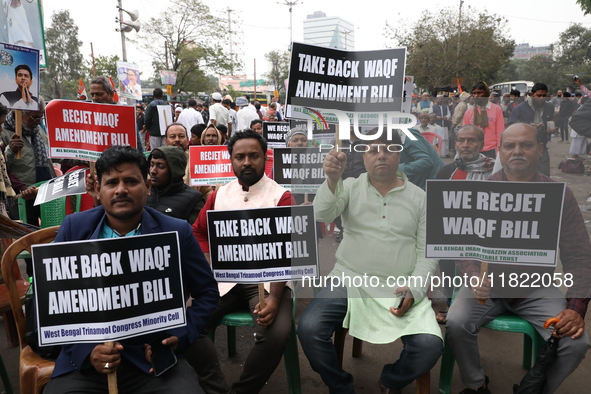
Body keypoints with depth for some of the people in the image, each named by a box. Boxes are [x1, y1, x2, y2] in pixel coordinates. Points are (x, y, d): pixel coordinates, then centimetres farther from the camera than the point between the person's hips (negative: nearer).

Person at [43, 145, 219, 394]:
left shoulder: (176, 232, -2)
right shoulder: (74, 228, 1)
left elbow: (206, 292, 6)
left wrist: (179, 336, -9)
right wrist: (85, 349, -10)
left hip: (153, 357, 0)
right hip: (85, 360, 1)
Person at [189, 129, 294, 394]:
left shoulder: (281, 196, -3)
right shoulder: (219, 194, 11)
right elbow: (198, 232, 21)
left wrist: (274, 296, -22)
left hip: (266, 279, -3)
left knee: (277, 334, -28)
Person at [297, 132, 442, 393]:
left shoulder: (419, 197, 6)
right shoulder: (350, 187, 4)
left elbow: (427, 253, 5)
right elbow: (323, 215, -14)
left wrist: (414, 290, -11)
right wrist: (332, 180, -33)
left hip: (400, 290, 1)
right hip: (349, 282, 0)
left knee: (430, 345, -22)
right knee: (309, 329, -23)